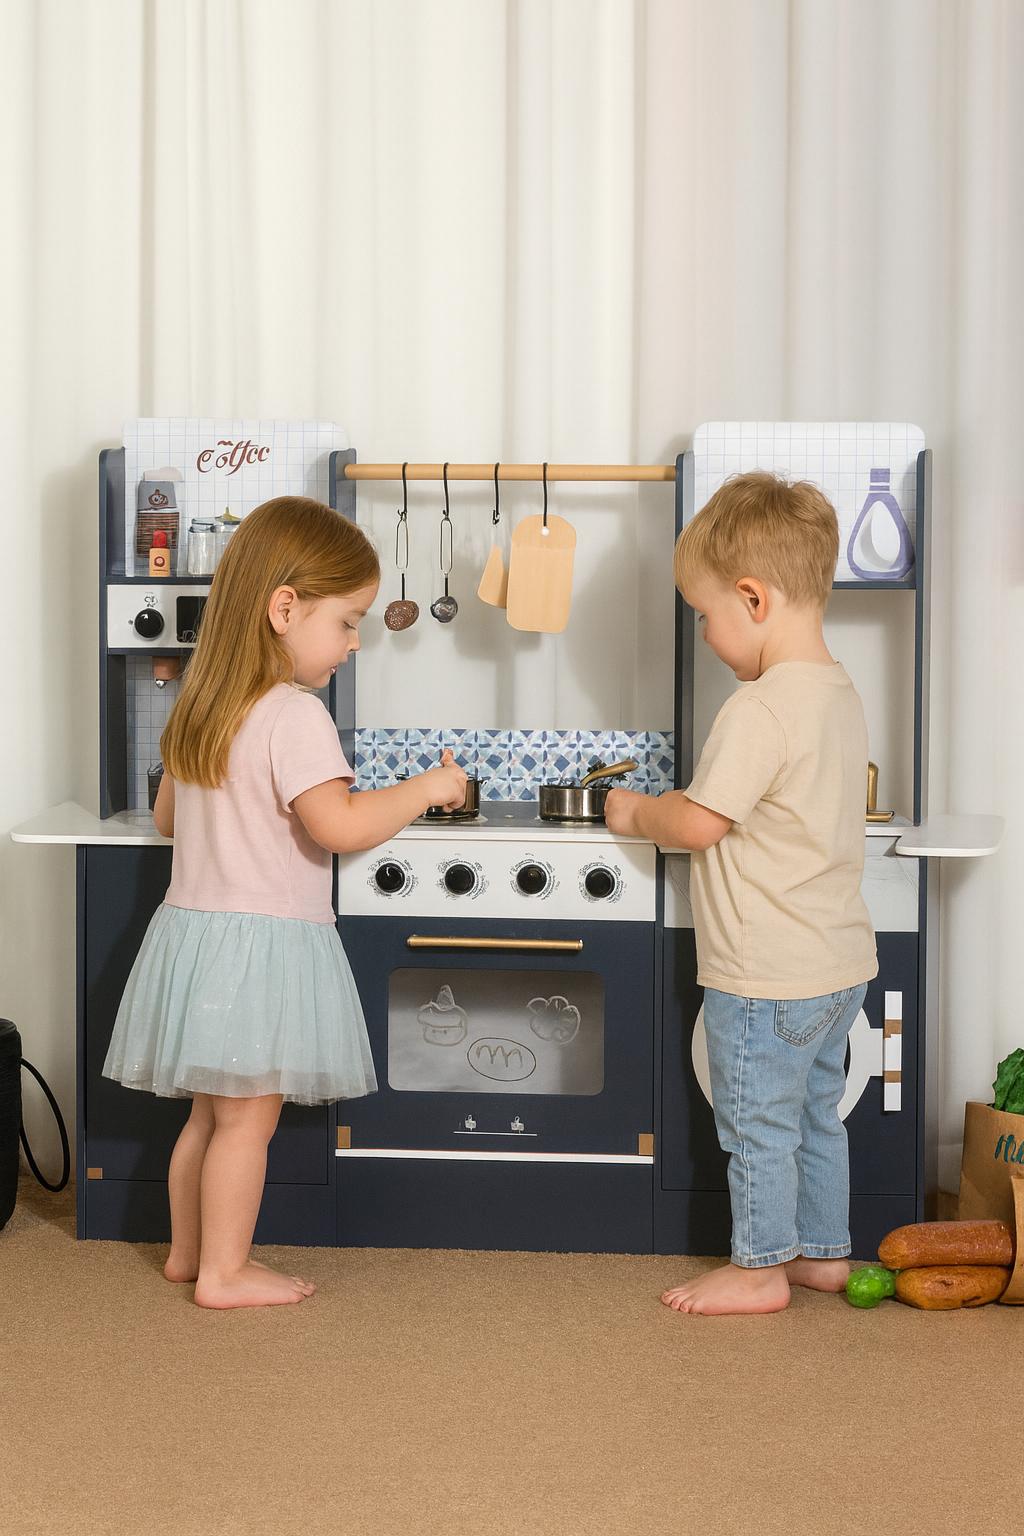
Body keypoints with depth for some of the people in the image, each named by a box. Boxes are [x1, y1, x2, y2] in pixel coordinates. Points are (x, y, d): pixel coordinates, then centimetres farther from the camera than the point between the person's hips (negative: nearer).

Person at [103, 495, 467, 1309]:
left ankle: (188, 1248, 30)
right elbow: (340, 825, -27)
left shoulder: (198, 708, 10)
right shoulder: (294, 715, -18)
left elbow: (168, 816, 20)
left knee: (211, 1109, 19)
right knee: (248, 1116, 1)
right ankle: (225, 1272, 9)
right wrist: (428, 787, -15)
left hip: (192, 928, 9)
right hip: (260, 943, -9)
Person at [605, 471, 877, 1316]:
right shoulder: (842, 694, 5)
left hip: (768, 976, -9)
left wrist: (636, 812, -2)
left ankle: (760, 1268, 20)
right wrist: (664, 803, 13)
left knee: (758, 1123, 7)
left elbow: (698, 822, -22)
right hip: (842, 961, 9)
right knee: (817, 1113, 21)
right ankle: (825, 1252, 34)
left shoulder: (760, 709, -24)